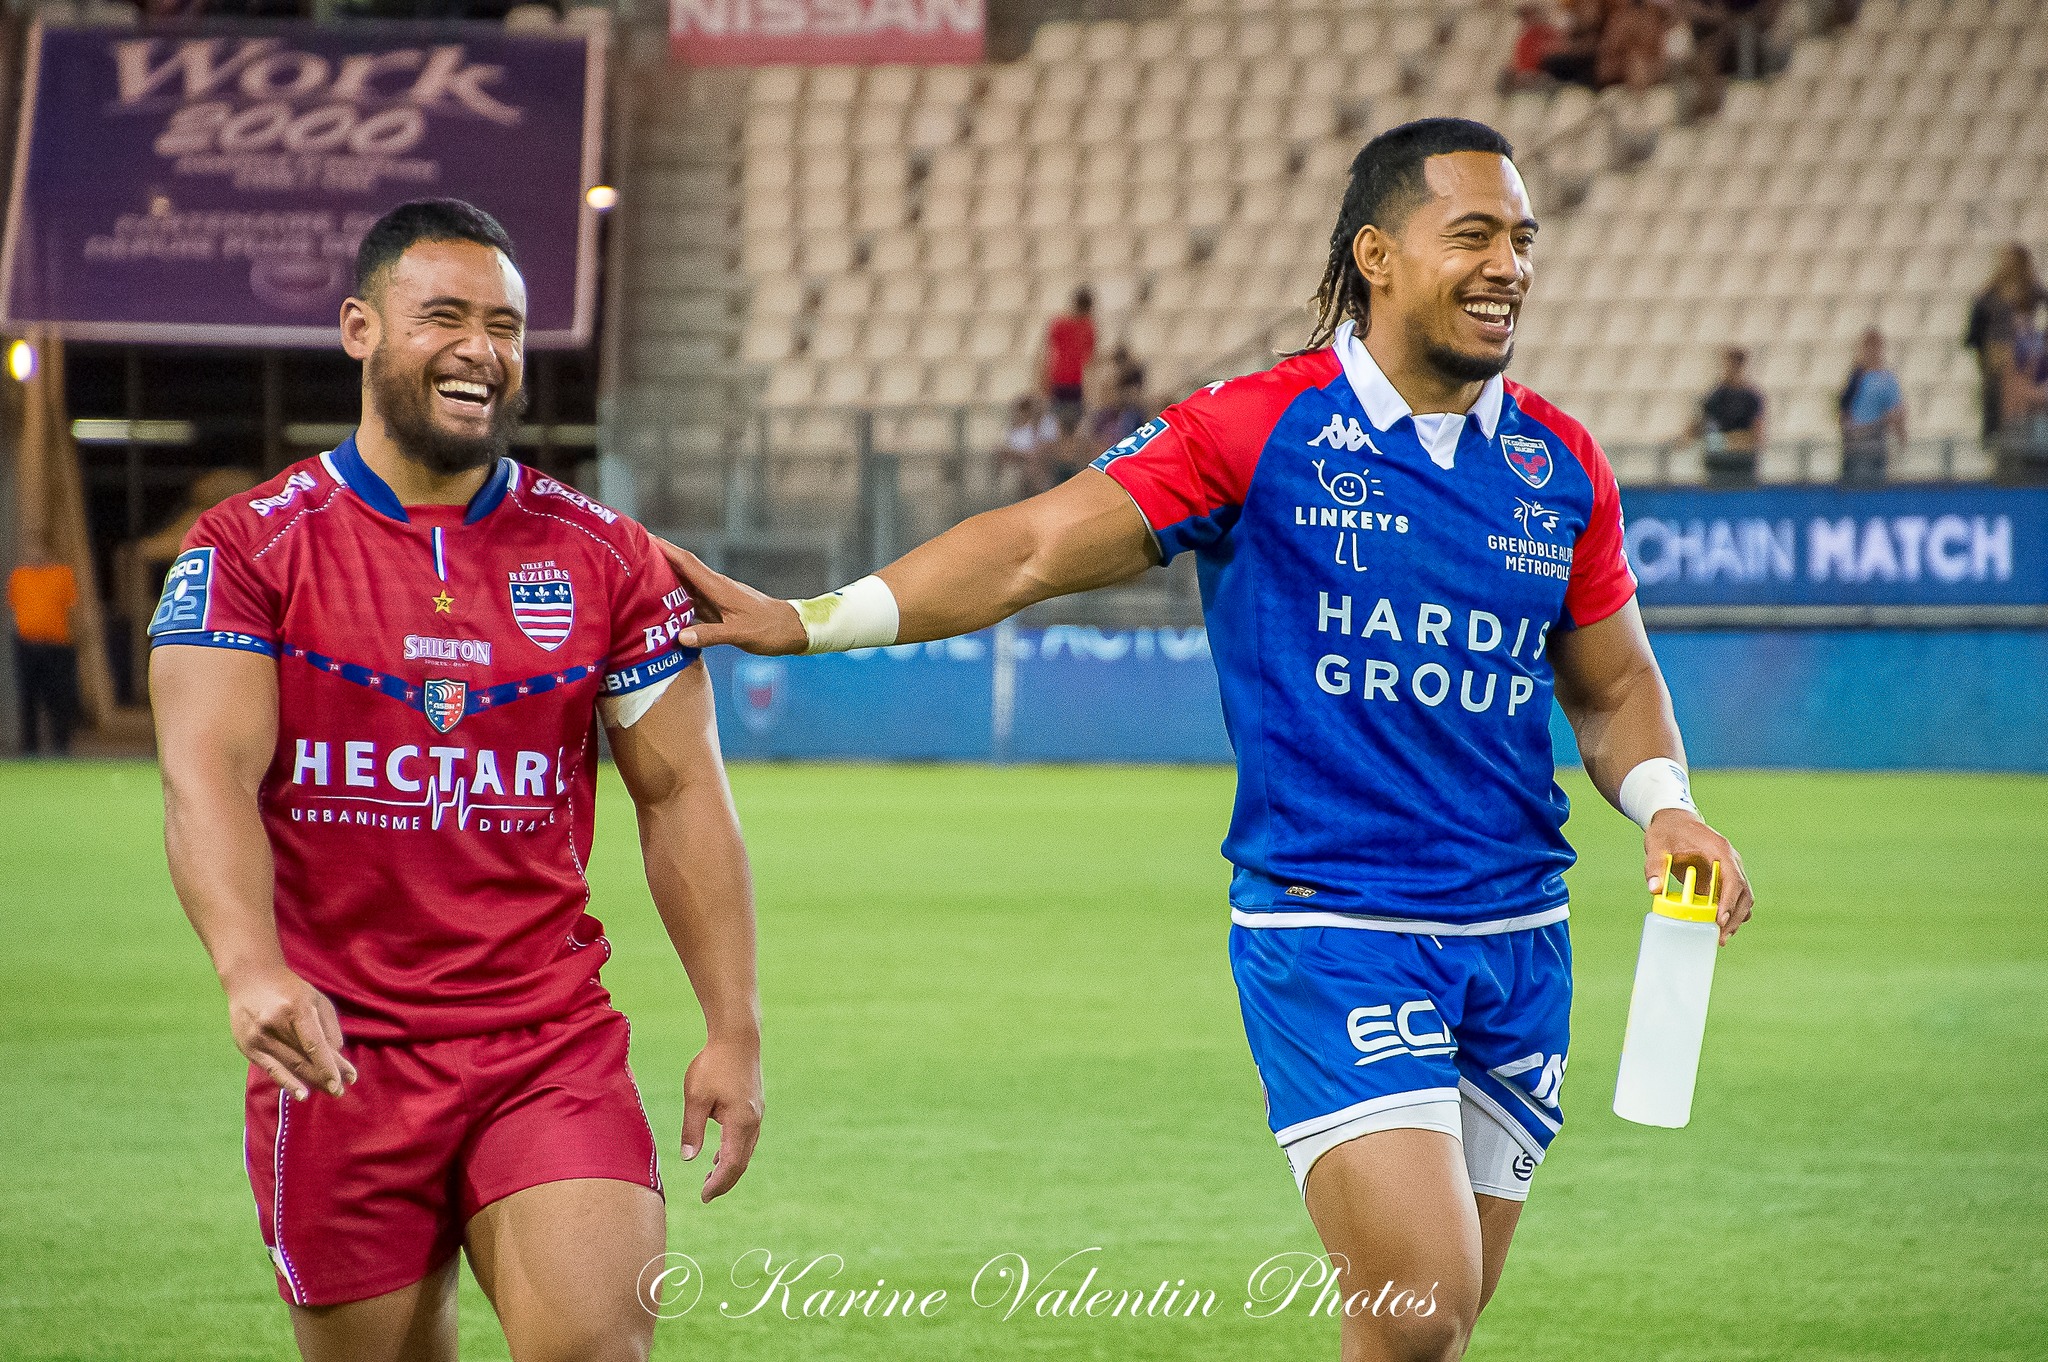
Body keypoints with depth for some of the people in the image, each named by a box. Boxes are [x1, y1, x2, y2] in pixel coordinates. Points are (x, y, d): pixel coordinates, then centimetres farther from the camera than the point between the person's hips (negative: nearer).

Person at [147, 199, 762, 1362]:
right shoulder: (250, 552, -1)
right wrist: (251, 969, -32)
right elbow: (208, 775, -14)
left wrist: (734, 1030, 3)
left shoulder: (606, 559, 7)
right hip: (338, 1053, -1)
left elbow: (682, 794, 10)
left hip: (555, 1048, 1)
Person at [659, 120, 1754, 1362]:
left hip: (1517, 939, 5)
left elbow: (1614, 683, 19)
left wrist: (1664, 802, -1)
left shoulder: (1560, 464, 9)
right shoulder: (1261, 429, -5)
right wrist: (814, 620, -17)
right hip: (1328, 927, -5)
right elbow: (1039, 546, -8)